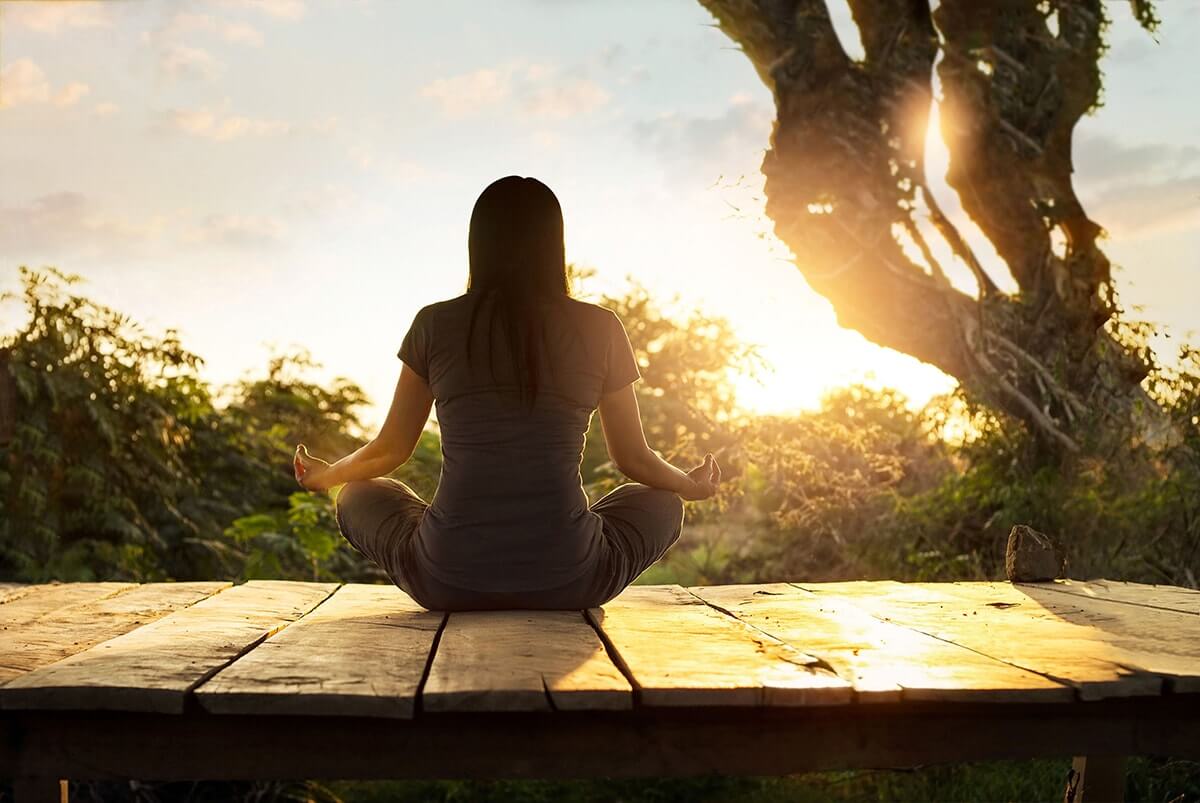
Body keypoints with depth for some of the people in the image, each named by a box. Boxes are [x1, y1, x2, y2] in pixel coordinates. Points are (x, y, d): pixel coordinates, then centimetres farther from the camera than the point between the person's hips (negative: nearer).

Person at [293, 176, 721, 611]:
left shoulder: (434, 324, 2)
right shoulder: (599, 328, 2)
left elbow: (392, 448, 11)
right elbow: (633, 458, 10)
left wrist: (327, 474, 33)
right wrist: (690, 486, 32)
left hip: (449, 581, 0)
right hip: (567, 582, 0)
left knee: (359, 497, 29)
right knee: (661, 504, 28)